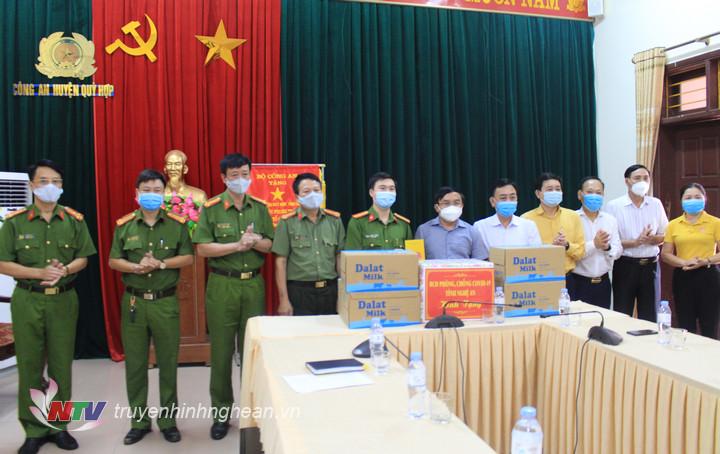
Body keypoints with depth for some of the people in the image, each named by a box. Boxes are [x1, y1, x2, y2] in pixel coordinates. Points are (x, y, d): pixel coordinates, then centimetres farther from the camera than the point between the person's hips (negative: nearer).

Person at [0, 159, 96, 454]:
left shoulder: (74, 220, 3)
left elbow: (82, 258, 5)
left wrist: (64, 270, -16)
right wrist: (40, 272, -18)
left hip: (64, 300, 1)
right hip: (27, 301, -1)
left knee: (61, 365, 7)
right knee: (30, 366, 5)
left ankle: (59, 426, 21)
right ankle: (34, 430, 18)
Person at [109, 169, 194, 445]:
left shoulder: (177, 224, 0)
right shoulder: (124, 225, 4)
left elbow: (188, 258, -3)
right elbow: (113, 261, 3)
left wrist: (160, 263, -17)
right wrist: (136, 267, -16)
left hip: (166, 302, -1)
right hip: (133, 302, 2)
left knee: (168, 363, 6)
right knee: (135, 364, 9)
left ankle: (168, 420, 21)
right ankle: (139, 422, 23)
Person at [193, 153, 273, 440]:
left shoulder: (260, 208, 7)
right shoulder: (211, 209, -3)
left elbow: (270, 245, 7)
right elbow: (203, 248, -10)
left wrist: (256, 241, -14)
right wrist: (239, 245, -17)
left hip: (254, 284, 3)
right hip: (222, 285, -2)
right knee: (221, 351, 5)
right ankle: (221, 413, 19)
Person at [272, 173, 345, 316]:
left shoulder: (334, 220, 6)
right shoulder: (287, 222, -2)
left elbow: (340, 258, 9)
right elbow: (281, 262, -3)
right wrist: (284, 300, -7)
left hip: (330, 291, 3)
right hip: (299, 292, -3)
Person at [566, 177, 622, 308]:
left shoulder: (610, 220, 9)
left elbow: (618, 251, 3)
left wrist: (607, 247, -17)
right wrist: (593, 245, -26)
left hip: (603, 283, 5)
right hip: (578, 283, -5)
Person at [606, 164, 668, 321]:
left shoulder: (656, 204, 6)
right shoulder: (614, 206, -6)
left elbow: (665, 235, 10)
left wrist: (652, 239, -11)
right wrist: (635, 242, -20)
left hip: (650, 265, 3)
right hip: (625, 265, -3)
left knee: (649, 315, 11)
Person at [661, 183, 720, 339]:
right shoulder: (673, 225, 5)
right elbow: (665, 254, 4)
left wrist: (705, 261, -18)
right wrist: (683, 262, -12)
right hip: (682, 277, 2)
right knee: (685, 327, 8)